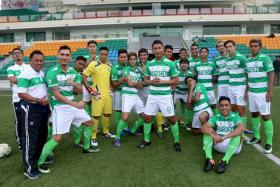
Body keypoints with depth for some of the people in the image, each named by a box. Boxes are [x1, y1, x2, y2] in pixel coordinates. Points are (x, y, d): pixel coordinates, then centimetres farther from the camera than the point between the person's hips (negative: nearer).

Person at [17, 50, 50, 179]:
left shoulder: (41, 73, 10)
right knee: (30, 138, -1)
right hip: (30, 109, -9)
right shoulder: (25, 74, -15)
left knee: (42, 135, 18)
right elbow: (21, 94, -20)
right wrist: (38, 100, -26)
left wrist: (47, 102, 13)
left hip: (43, 107, 9)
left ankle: (40, 158, 36)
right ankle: (29, 168, 10)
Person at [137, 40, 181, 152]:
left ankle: (177, 141, 20)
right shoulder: (149, 64, 6)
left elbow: (176, 81, -2)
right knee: (147, 117, 7)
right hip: (152, 95, 4)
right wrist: (152, 81, -10)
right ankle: (146, 140, 26)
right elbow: (145, 80, 12)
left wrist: (162, 81, -15)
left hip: (165, 95, -3)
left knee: (171, 118, 2)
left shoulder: (170, 63, -4)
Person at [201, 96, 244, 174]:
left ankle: (224, 161, -39)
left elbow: (241, 128, -27)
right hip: (218, 143, 2)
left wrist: (225, 137, -40)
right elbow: (203, 127, -13)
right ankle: (209, 159, -32)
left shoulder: (235, 116, -5)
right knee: (207, 131, -18)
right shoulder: (216, 117, 1)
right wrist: (213, 135, -34)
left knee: (238, 133, -29)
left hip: (233, 144, -2)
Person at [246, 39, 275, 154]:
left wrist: (270, 91, -17)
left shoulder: (265, 58, -7)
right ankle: (257, 137, 27)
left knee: (265, 116, -3)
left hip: (262, 92, -6)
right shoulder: (248, 60, 11)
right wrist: (247, 90, 14)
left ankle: (269, 143, 7)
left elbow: (271, 75, -11)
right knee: (254, 114, 13)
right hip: (251, 92, 6)